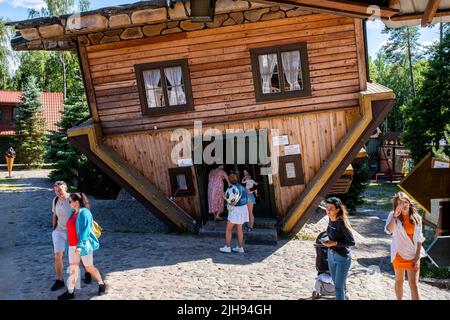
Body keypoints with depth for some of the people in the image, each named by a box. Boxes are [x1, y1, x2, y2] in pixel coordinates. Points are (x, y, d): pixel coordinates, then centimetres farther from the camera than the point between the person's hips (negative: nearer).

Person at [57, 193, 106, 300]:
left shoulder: (84, 213, -16)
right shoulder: (73, 213, 9)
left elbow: (85, 230, -22)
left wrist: (80, 245, -28)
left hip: (83, 245, -7)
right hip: (72, 246, 7)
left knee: (89, 267, 5)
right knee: (73, 268, 4)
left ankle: (101, 285, 24)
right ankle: (70, 292, 9)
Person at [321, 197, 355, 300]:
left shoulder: (342, 223, -24)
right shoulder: (330, 219, -2)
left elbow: (352, 242, -20)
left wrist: (335, 243, -26)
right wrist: (329, 242, 3)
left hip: (342, 257, -8)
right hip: (331, 255, 8)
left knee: (339, 287, -2)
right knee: (337, 283, 22)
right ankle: (344, 297, 44)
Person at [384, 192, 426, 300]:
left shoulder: (417, 218, -4)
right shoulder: (393, 216, -11)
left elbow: (419, 239, -1)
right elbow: (388, 231, -30)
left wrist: (417, 257, -6)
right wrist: (395, 215, -35)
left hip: (413, 255, 0)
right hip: (399, 254, 0)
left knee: (414, 284, -4)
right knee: (399, 281, 16)